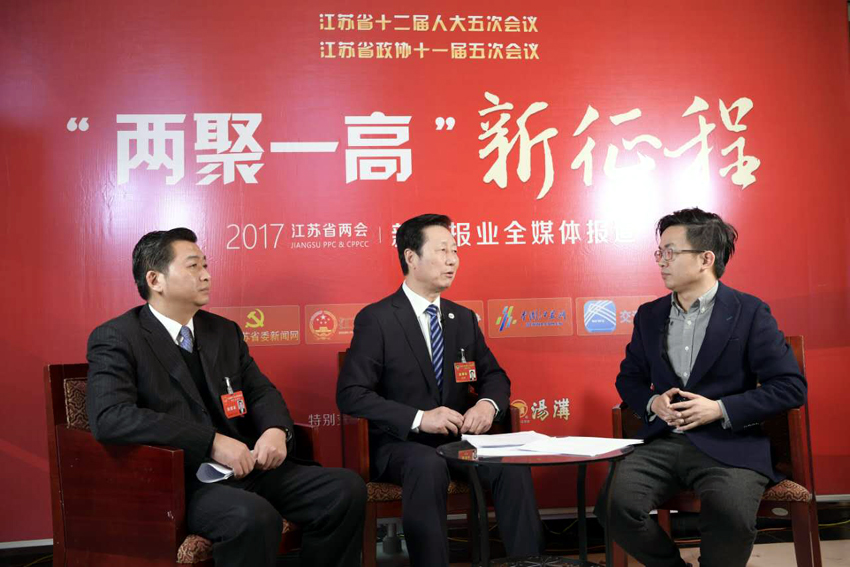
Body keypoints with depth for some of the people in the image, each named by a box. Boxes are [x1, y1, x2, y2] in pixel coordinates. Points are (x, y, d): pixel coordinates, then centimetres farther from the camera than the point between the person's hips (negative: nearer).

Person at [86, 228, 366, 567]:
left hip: (244, 466, 7)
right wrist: (212, 442, -24)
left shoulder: (225, 331, 15)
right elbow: (109, 418, -20)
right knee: (254, 516, -36)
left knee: (346, 488, -12)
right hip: (175, 480, -6)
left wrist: (276, 430, -7)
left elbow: (262, 392, 18)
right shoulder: (116, 339, -5)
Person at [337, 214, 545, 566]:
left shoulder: (463, 318, 12)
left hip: (458, 439, 5)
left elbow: (495, 377, 16)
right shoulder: (376, 319, -6)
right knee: (429, 467, -37)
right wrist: (418, 418, -25)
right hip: (401, 444, -4)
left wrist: (489, 403, -10)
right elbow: (351, 394, -13)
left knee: (513, 465, -24)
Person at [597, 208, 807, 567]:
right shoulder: (649, 315, 14)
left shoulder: (749, 312, 0)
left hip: (729, 445, -3)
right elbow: (629, 378, 22)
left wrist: (720, 409, -13)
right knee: (616, 505, -23)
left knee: (731, 515, -34)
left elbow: (791, 387, -3)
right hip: (663, 442, 4)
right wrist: (652, 402, -1)